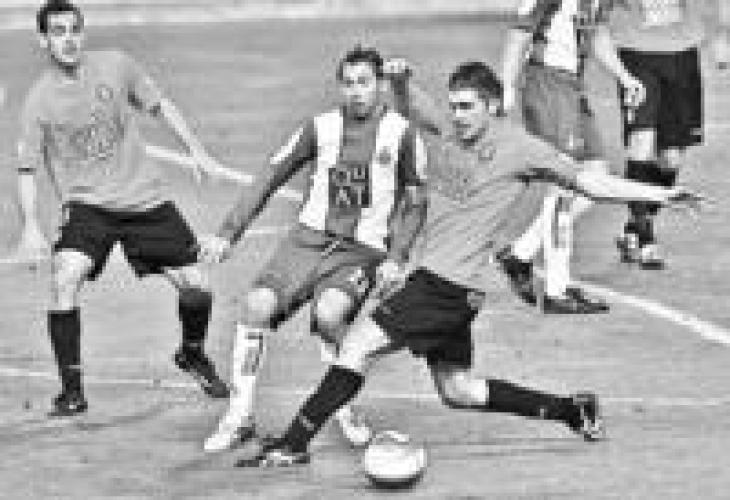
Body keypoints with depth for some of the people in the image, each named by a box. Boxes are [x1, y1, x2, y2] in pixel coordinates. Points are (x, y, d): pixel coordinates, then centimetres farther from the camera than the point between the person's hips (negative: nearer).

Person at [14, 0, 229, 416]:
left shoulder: (115, 66, -2)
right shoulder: (40, 101, -6)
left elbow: (159, 105, 14)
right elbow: (27, 168, -1)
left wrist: (196, 149, 9)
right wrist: (31, 227, -11)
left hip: (146, 198, 2)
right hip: (88, 205, -2)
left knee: (196, 287, 0)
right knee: (65, 280, -27)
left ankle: (193, 354, 33)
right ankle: (72, 388, -15)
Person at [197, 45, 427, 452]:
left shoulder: (402, 134, -2)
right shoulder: (322, 128, 5)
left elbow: (416, 204, 4)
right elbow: (271, 179, 9)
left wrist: (397, 259, -9)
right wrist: (228, 234, 3)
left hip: (361, 251, -3)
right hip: (309, 239, 3)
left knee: (329, 313, -31)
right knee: (257, 304, -19)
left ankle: (344, 409, -7)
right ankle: (241, 416, -7)